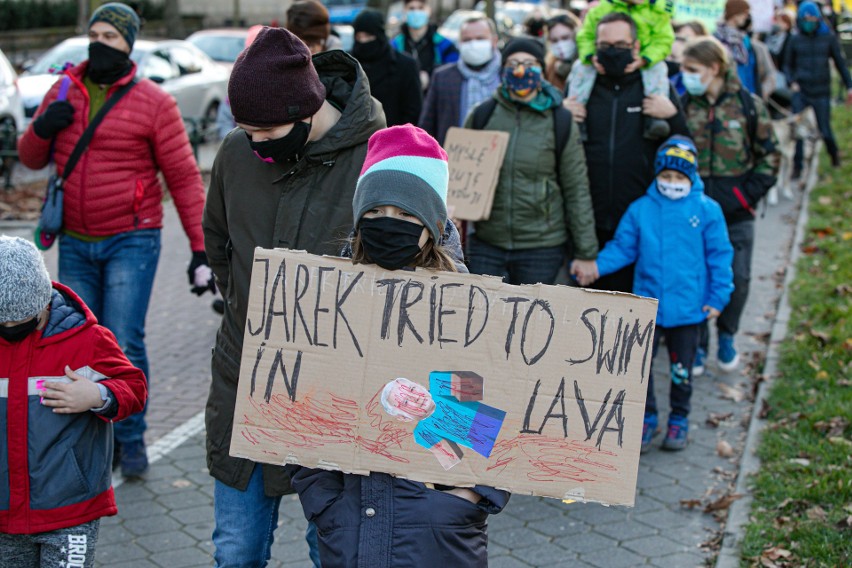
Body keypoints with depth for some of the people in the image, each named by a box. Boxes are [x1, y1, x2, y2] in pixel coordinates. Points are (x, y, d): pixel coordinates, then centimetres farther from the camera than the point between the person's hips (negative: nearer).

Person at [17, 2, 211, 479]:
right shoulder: (65, 91, 8)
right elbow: (31, 159, 15)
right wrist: (42, 129, -8)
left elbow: (184, 178, -5)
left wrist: (201, 248, -10)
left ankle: (132, 439, 8)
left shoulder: (153, 102, -5)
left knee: (125, 343, -9)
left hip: (131, 241, -4)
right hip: (75, 243, 4)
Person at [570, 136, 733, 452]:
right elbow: (622, 248, 2)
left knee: (681, 366, 12)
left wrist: (718, 297, -4)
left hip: (688, 306, -1)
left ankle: (679, 419, 31)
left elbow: (720, 256, 0)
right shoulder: (640, 209, -1)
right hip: (647, 304, 1)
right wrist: (593, 265, -13)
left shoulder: (707, 210, -4)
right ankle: (647, 418, 22)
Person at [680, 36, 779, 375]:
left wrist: (749, 194, -6)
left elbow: (769, 155, 3)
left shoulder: (748, 105, -2)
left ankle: (726, 336, 27)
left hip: (736, 212, 0)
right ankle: (697, 344, 19)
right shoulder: (683, 106, 1)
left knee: (737, 279, 3)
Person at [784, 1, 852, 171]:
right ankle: (797, 167, 3)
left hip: (821, 93, -1)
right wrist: (792, 82, -6)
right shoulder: (795, 41, 3)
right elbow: (788, 65, 12)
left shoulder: (829, 38, 0)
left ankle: (834, 152, 34)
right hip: (800, 92, 1)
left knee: (824, 131, 3)